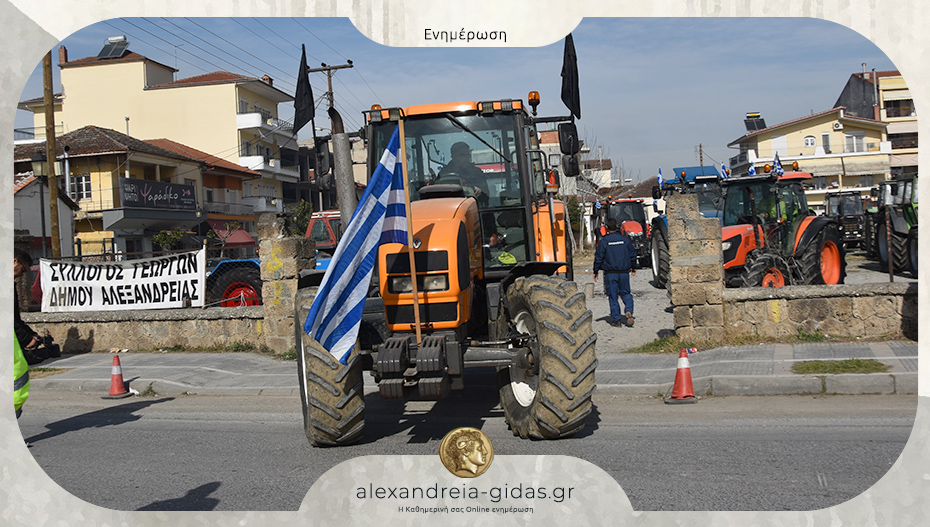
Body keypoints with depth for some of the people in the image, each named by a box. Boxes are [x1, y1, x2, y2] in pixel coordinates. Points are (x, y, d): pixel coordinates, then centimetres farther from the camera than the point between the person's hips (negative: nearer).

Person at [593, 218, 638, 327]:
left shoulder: (604, 241, -7)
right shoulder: (625, 239, 3)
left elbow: (598, 257, -6)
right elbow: (633, 254, 10)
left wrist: (595, 271, 6)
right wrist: (633, 268, 24)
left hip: (610, 274, -3)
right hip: (624, 272, 3)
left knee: (613, 296, 5)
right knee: (626, 293, 15)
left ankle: (616, 320, 6)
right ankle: (629, 311, -10)